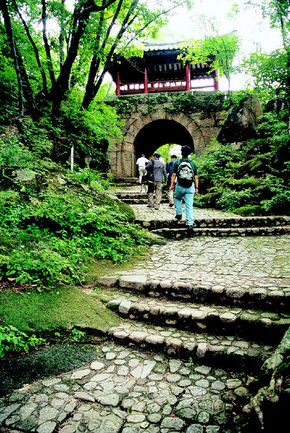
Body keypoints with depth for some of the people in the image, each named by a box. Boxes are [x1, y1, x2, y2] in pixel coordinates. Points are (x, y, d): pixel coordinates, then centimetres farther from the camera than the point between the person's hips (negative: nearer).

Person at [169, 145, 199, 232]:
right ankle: (190, 223, -3)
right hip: (190, 187, 1)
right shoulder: (193, 163, 4)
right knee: (189, 206, 0)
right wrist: (196, 187, 9)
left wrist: (171, 185, 2)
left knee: (177, 199, 29)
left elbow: (174, 175, -5)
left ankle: (179, 214, 23)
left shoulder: (177, 162, -2)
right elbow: (196, 177, 4)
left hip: (180, 186, -1)